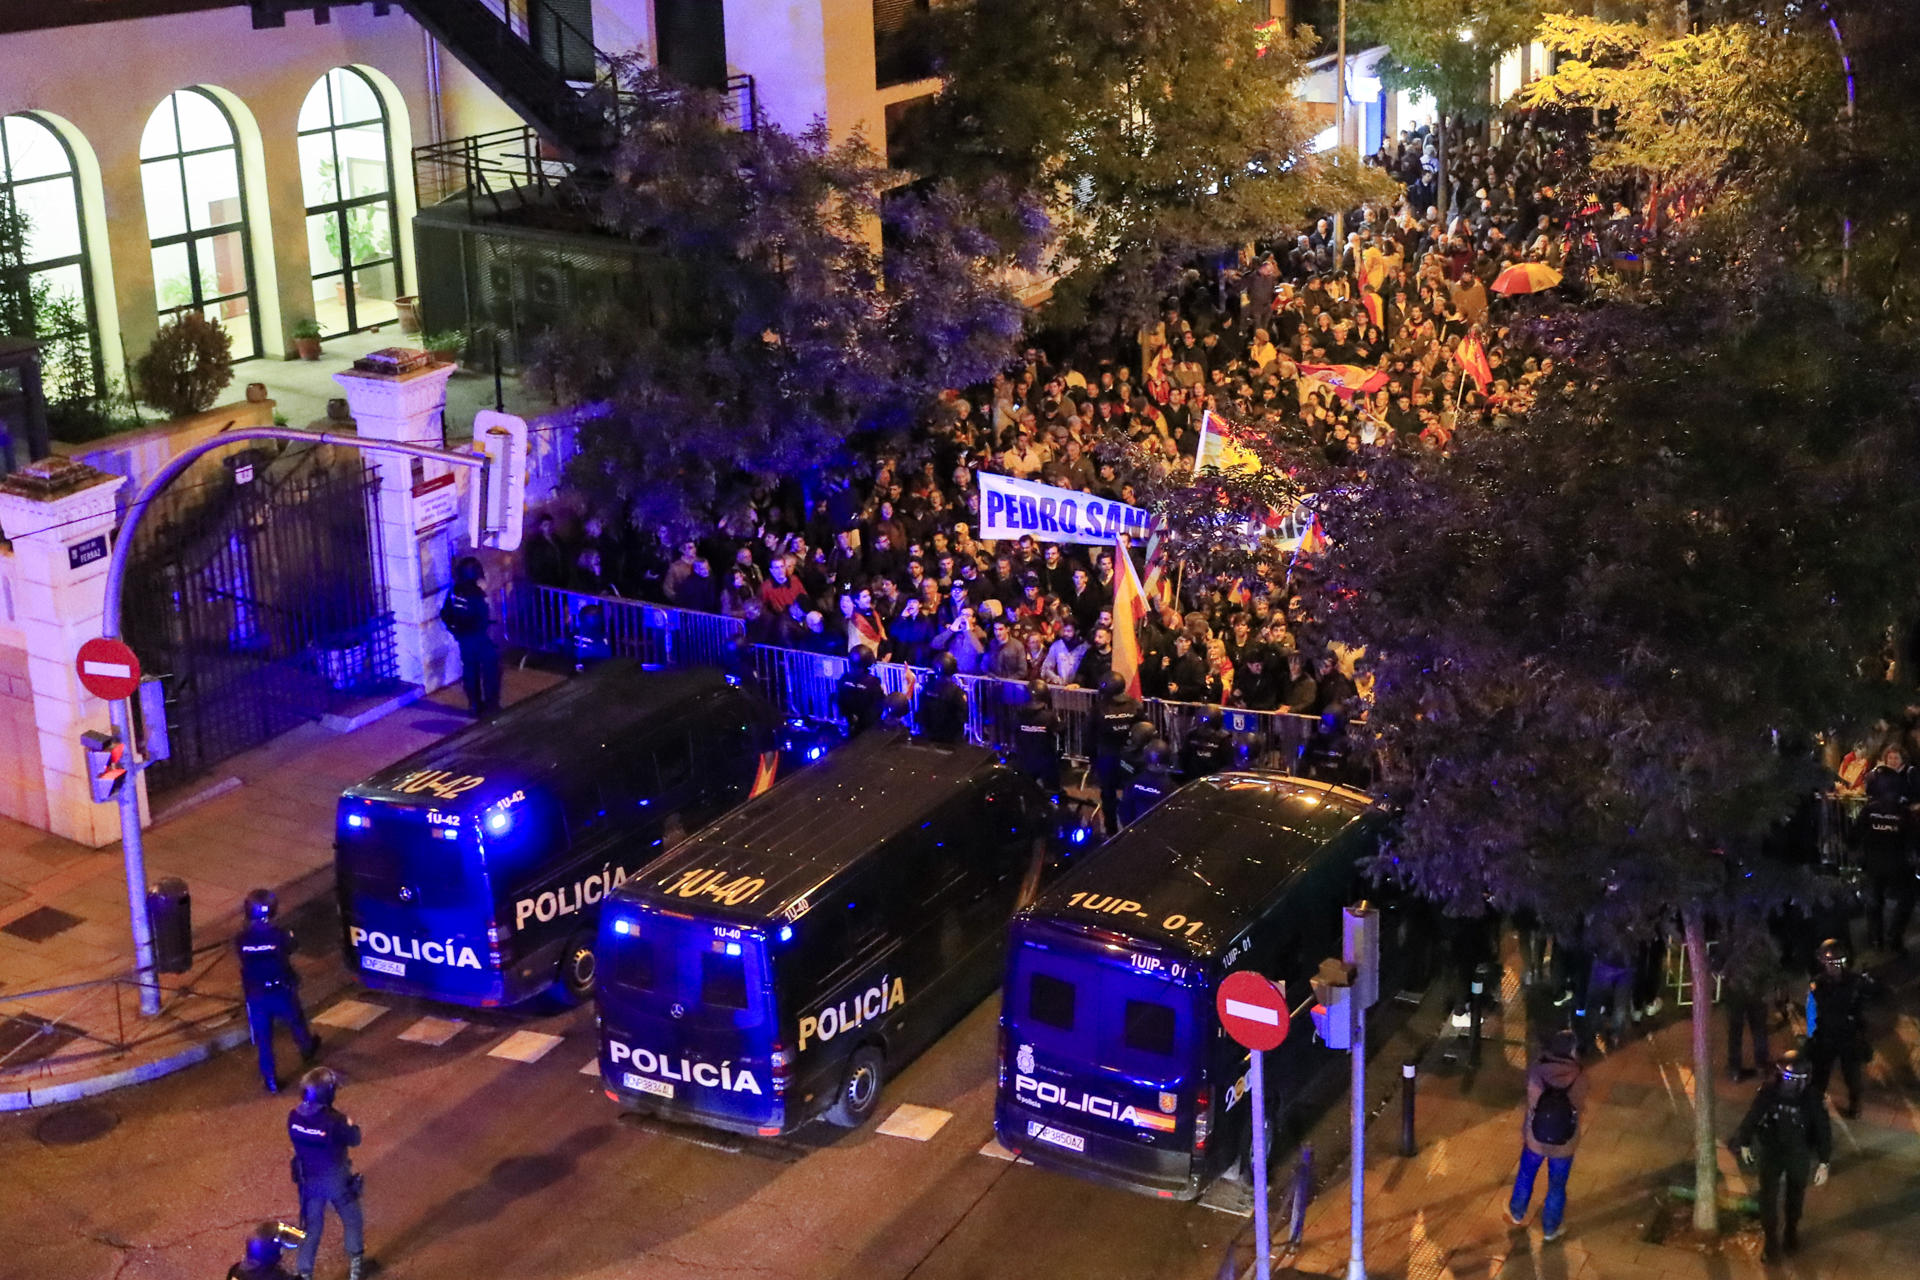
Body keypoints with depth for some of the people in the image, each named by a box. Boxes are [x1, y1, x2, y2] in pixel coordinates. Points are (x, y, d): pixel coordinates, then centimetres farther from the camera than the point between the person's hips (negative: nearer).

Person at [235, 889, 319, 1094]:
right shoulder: (279, 935, -23)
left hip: (256, 995, 0)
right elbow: (290, 948, -3)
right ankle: (307, 1050, 54)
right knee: (296, 1023, 28)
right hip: (281, 991, 0)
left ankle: (271, 1080, 18)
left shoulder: (241, 939, -18)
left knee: (263, 1039, 13)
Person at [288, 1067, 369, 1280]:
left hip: (309, 1181, 4)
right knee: (352, 1221, 23)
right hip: (336, 1181, -4)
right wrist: (351, 1125, 5)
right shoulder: (334, 1121, -32)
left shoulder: (294, 1117, -17)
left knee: (311, 1227, 21)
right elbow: (355, 1139, -15)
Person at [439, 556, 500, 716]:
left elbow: (445, 615, 2)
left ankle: (474, 704, 23)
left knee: (470, 670, 17)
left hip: (463, 638, 6)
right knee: (490, 669, 8)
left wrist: (456, 630, 12)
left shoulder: (454, 592, -5)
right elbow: (483, 619, -24)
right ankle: (491, 704, 10)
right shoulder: (476, 594, -23)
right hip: (479, 638, -6)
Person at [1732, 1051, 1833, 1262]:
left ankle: (1791, 1230, 48)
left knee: (1795, 1196, 22)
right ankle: (1771, 1241, 20)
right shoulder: (1768, 1092, -21)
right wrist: (1744, 1143, 5)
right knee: (1768, 1197, 3)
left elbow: (1823, 1131, -18)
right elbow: (1752, 1117, -5)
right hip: (1770, 1153, 0)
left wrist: (1824, 1162, -23)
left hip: (1799, 1157, 0)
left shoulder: (1812, 1099, -25)